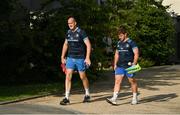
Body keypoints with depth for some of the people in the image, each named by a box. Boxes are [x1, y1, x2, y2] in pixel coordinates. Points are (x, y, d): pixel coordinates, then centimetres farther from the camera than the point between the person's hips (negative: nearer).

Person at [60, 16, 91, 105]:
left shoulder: (81, 32, -10)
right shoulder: (68, 33, 7)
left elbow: (88, 45, -12)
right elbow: (65, 45, 19)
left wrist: (87, 58, -18)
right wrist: (62, 57, 17)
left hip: (80, 58, -4)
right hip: (70, 58, 5)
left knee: (83, 77, 8)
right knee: (68, 76, -6)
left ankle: (87, 95, 28)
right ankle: (66, 98, -6)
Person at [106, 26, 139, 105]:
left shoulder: (131, 42, -6)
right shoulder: (119, 43, 12)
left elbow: (136, 54, -9)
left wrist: (134, 64, -16)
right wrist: (115, 64, 15)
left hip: (129, 66, -5)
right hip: (120, 66, 5)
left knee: (132, 81, 8)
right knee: (117, 81, -5)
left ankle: (135, 98, 22)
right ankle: (114, 99, -11)